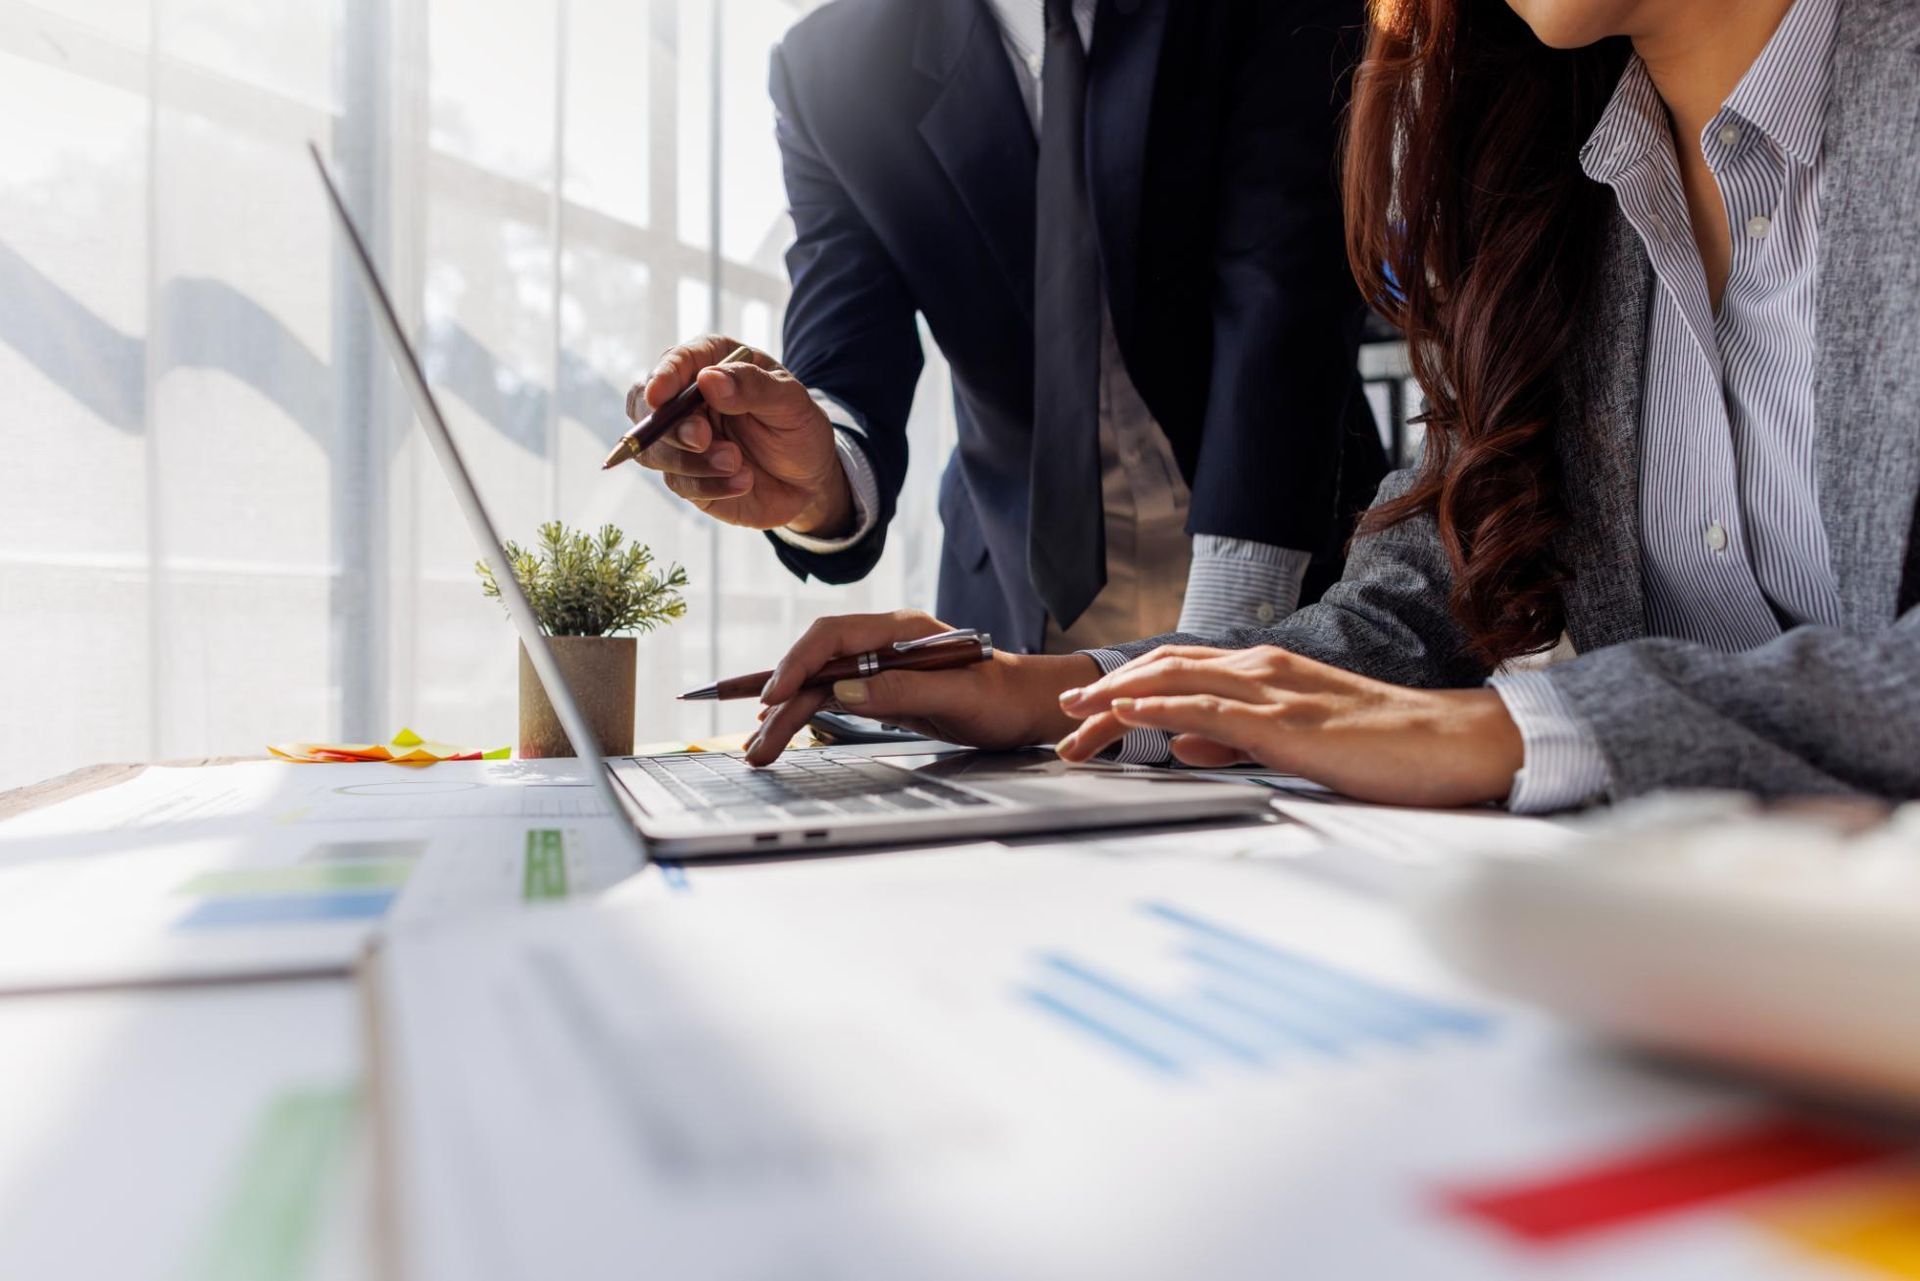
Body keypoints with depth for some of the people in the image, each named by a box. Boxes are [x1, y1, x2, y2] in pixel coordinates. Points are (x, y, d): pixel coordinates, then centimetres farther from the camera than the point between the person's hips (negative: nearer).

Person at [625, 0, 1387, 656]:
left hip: (1284, 558, -1)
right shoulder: (832, 63, -5)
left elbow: (1282, 307, -19)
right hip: (1026, 590, 2)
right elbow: (846, 365, -12)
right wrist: (818, 478, -37)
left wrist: (1220, 649, -28)